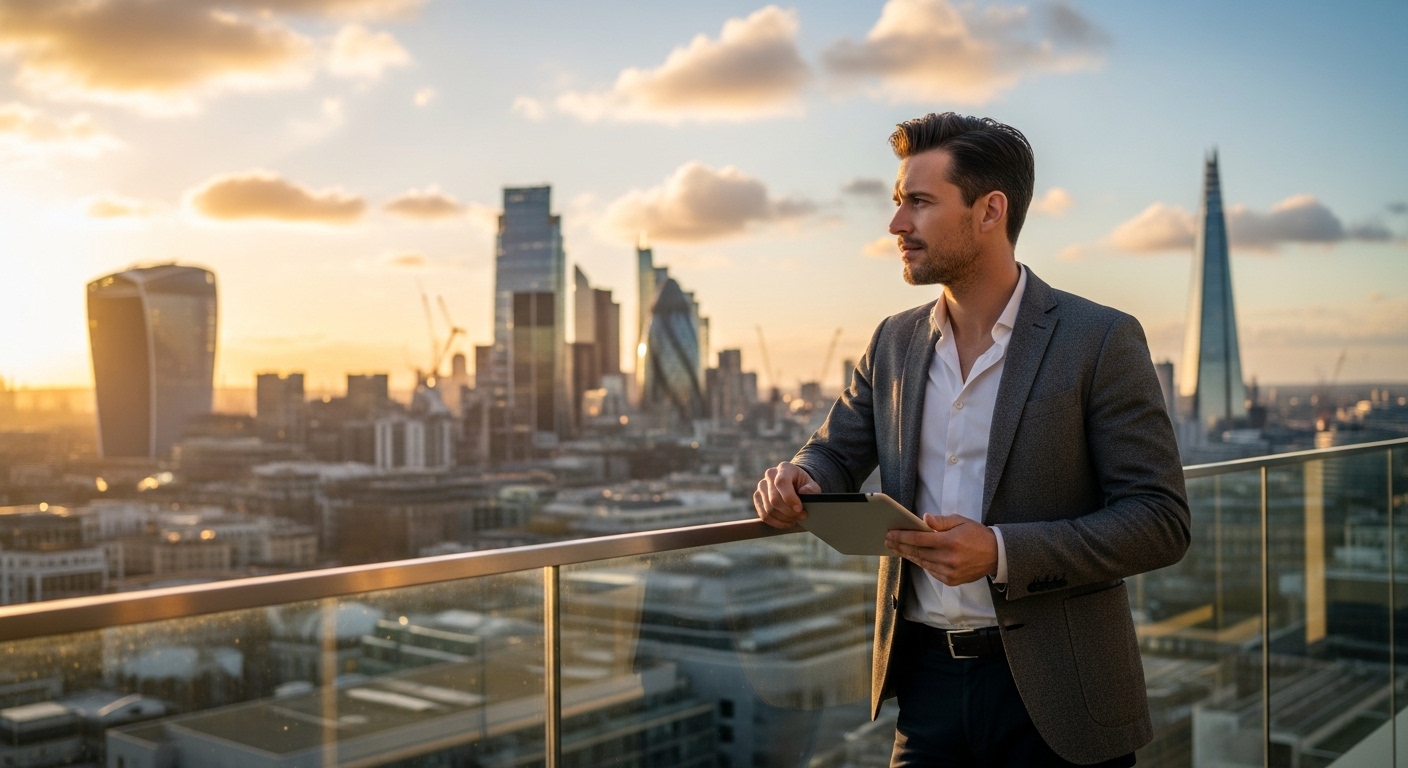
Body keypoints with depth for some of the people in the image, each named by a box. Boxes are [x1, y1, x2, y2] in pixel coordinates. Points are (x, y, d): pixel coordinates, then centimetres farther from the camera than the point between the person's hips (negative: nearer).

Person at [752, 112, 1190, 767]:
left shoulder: (1101, 341, -9)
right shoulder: (894, 343, 7)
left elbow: (1161, 521, -12)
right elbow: (835, 453, 14)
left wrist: (1002, 552, -24)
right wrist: (796, 481, -11)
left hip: (1053, 694, -4)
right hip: (926, 680, 4)